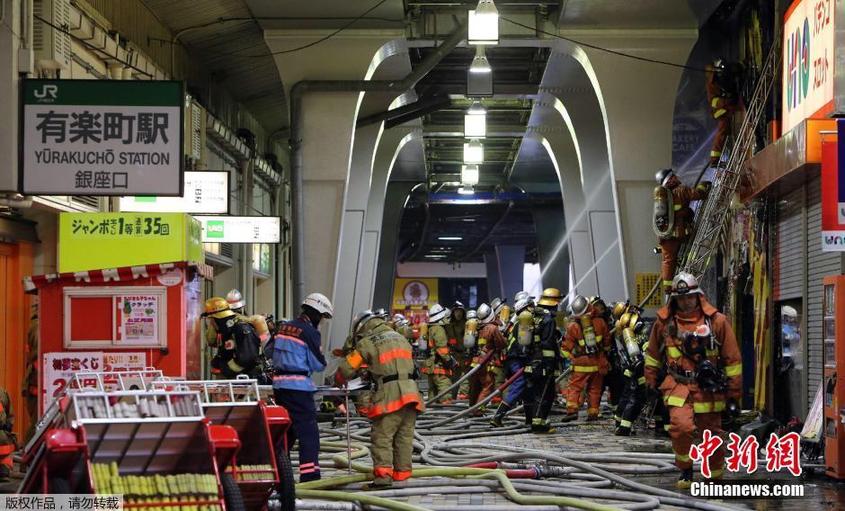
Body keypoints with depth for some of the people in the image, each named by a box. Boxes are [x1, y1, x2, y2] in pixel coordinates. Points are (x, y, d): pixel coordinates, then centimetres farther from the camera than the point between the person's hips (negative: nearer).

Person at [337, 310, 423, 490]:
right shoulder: (400, 338, 22)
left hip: (390, 395, -6)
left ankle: (383, 474, -17)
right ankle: (402, 473, 14)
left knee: (381, 436, -6)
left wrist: (340, 381, 26)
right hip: (411, 393, 7)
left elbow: (347, 368, 5)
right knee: (404, 437, 12)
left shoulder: (367, 343, 2)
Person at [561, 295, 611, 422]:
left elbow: (567, 348, -5)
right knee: (595, 388, 12)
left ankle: (572, 410, -15)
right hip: (598, 363, 3)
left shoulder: (572, 327, -9)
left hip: (581, 364, -3)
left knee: (574, 387, 1)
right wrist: (605, 352, 30)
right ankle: (593, 412, 11)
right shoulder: (599, 322, -2)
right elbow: (607, 342, 12)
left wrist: (572, 357, 14)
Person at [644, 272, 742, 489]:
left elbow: (733, 359, 1)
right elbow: (653, 353, 20)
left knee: (711, 434, 7)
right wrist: (650, 380, 21)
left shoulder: (717, 321, -3)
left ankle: (717, 474, 27)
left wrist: (733, 393, 1)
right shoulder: (665, 321, 4)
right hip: (678, 385, 0)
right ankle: (685, 470, 2)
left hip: (708, 387, 0)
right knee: (680, 426, -19)